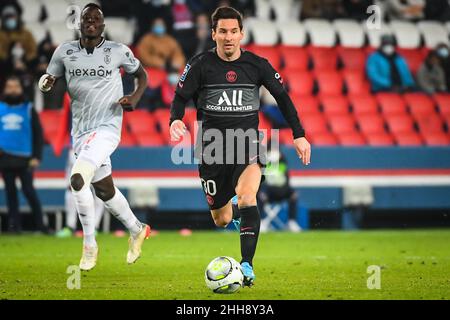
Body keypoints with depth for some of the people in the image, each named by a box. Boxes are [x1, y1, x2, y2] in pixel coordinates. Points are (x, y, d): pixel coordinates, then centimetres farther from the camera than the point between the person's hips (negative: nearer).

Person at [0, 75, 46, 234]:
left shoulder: (28, 109, 3)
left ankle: (40, 224, -5)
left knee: (28, 190, -10)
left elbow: (38, 134, 2)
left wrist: (36, 157, -6)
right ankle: (14, 225, 10)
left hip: (24, 159, -3)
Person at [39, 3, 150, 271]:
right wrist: (46, 83, -14)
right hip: (81, 130, 5)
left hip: (107, 127, -5)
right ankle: (137, 230, 41)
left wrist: (135, 98, -7)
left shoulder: (118, 51, -4)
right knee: (105, 190, 16)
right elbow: (49, 80, 11)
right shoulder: (65, 52, 4)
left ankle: (90, 246, -9)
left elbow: (142, 75, 12)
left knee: (78, 179, -23)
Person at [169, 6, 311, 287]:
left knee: (247, 197, -29)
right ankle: (234, 214, 46)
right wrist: (176, 120, -23)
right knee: (221, 220, 7)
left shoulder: (257, 65, -1)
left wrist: (299, 135, 5)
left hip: (248, 144, -1)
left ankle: (247, 266, -28)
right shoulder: (200, 65, -4)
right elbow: (181, 98, 0)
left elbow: (282, 97, 9)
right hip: (213, 148, 1)